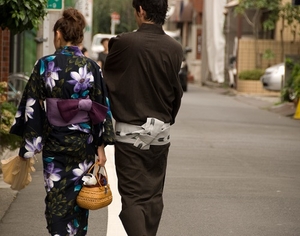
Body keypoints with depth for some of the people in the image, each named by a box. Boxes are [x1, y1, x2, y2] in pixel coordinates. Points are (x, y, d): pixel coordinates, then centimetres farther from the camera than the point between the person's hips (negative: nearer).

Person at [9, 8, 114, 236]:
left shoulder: (44, 65, -7)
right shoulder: (91, 67, -4)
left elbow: (32, 107, -6)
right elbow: (102, 108, -3)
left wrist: (29, 145, 0)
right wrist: (101, 146, 3)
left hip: (55, 141, -1)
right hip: (84, 140, 1)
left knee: (56, 197, 7)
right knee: (79, 195, 15)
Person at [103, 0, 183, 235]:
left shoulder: (123, 43, -13)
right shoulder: (175, 49, -4)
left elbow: (107, 82, 0)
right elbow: (177, 92, 4)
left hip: (129, 130, -3)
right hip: (160, 131, 4)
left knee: (132, 196, -3)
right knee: (153, 196, 13)